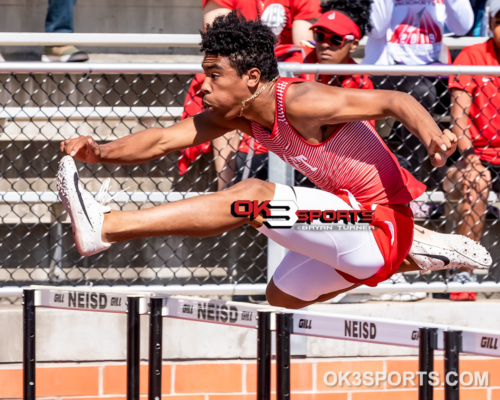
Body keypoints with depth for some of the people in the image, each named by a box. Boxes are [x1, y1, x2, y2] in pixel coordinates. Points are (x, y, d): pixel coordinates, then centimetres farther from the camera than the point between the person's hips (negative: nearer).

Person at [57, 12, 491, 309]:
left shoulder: (300, 102, -22)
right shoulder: (236, 114, 3)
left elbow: (395, 100, -26)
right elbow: (164, 139, -3)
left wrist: (432, 134, -47)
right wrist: (100, 151, -21)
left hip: (380, 221, -10)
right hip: (356, 229, 10)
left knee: (252, 197, -25)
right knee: (283, 296, 32)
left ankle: (104, 227, -33)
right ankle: (415, 252, 27)